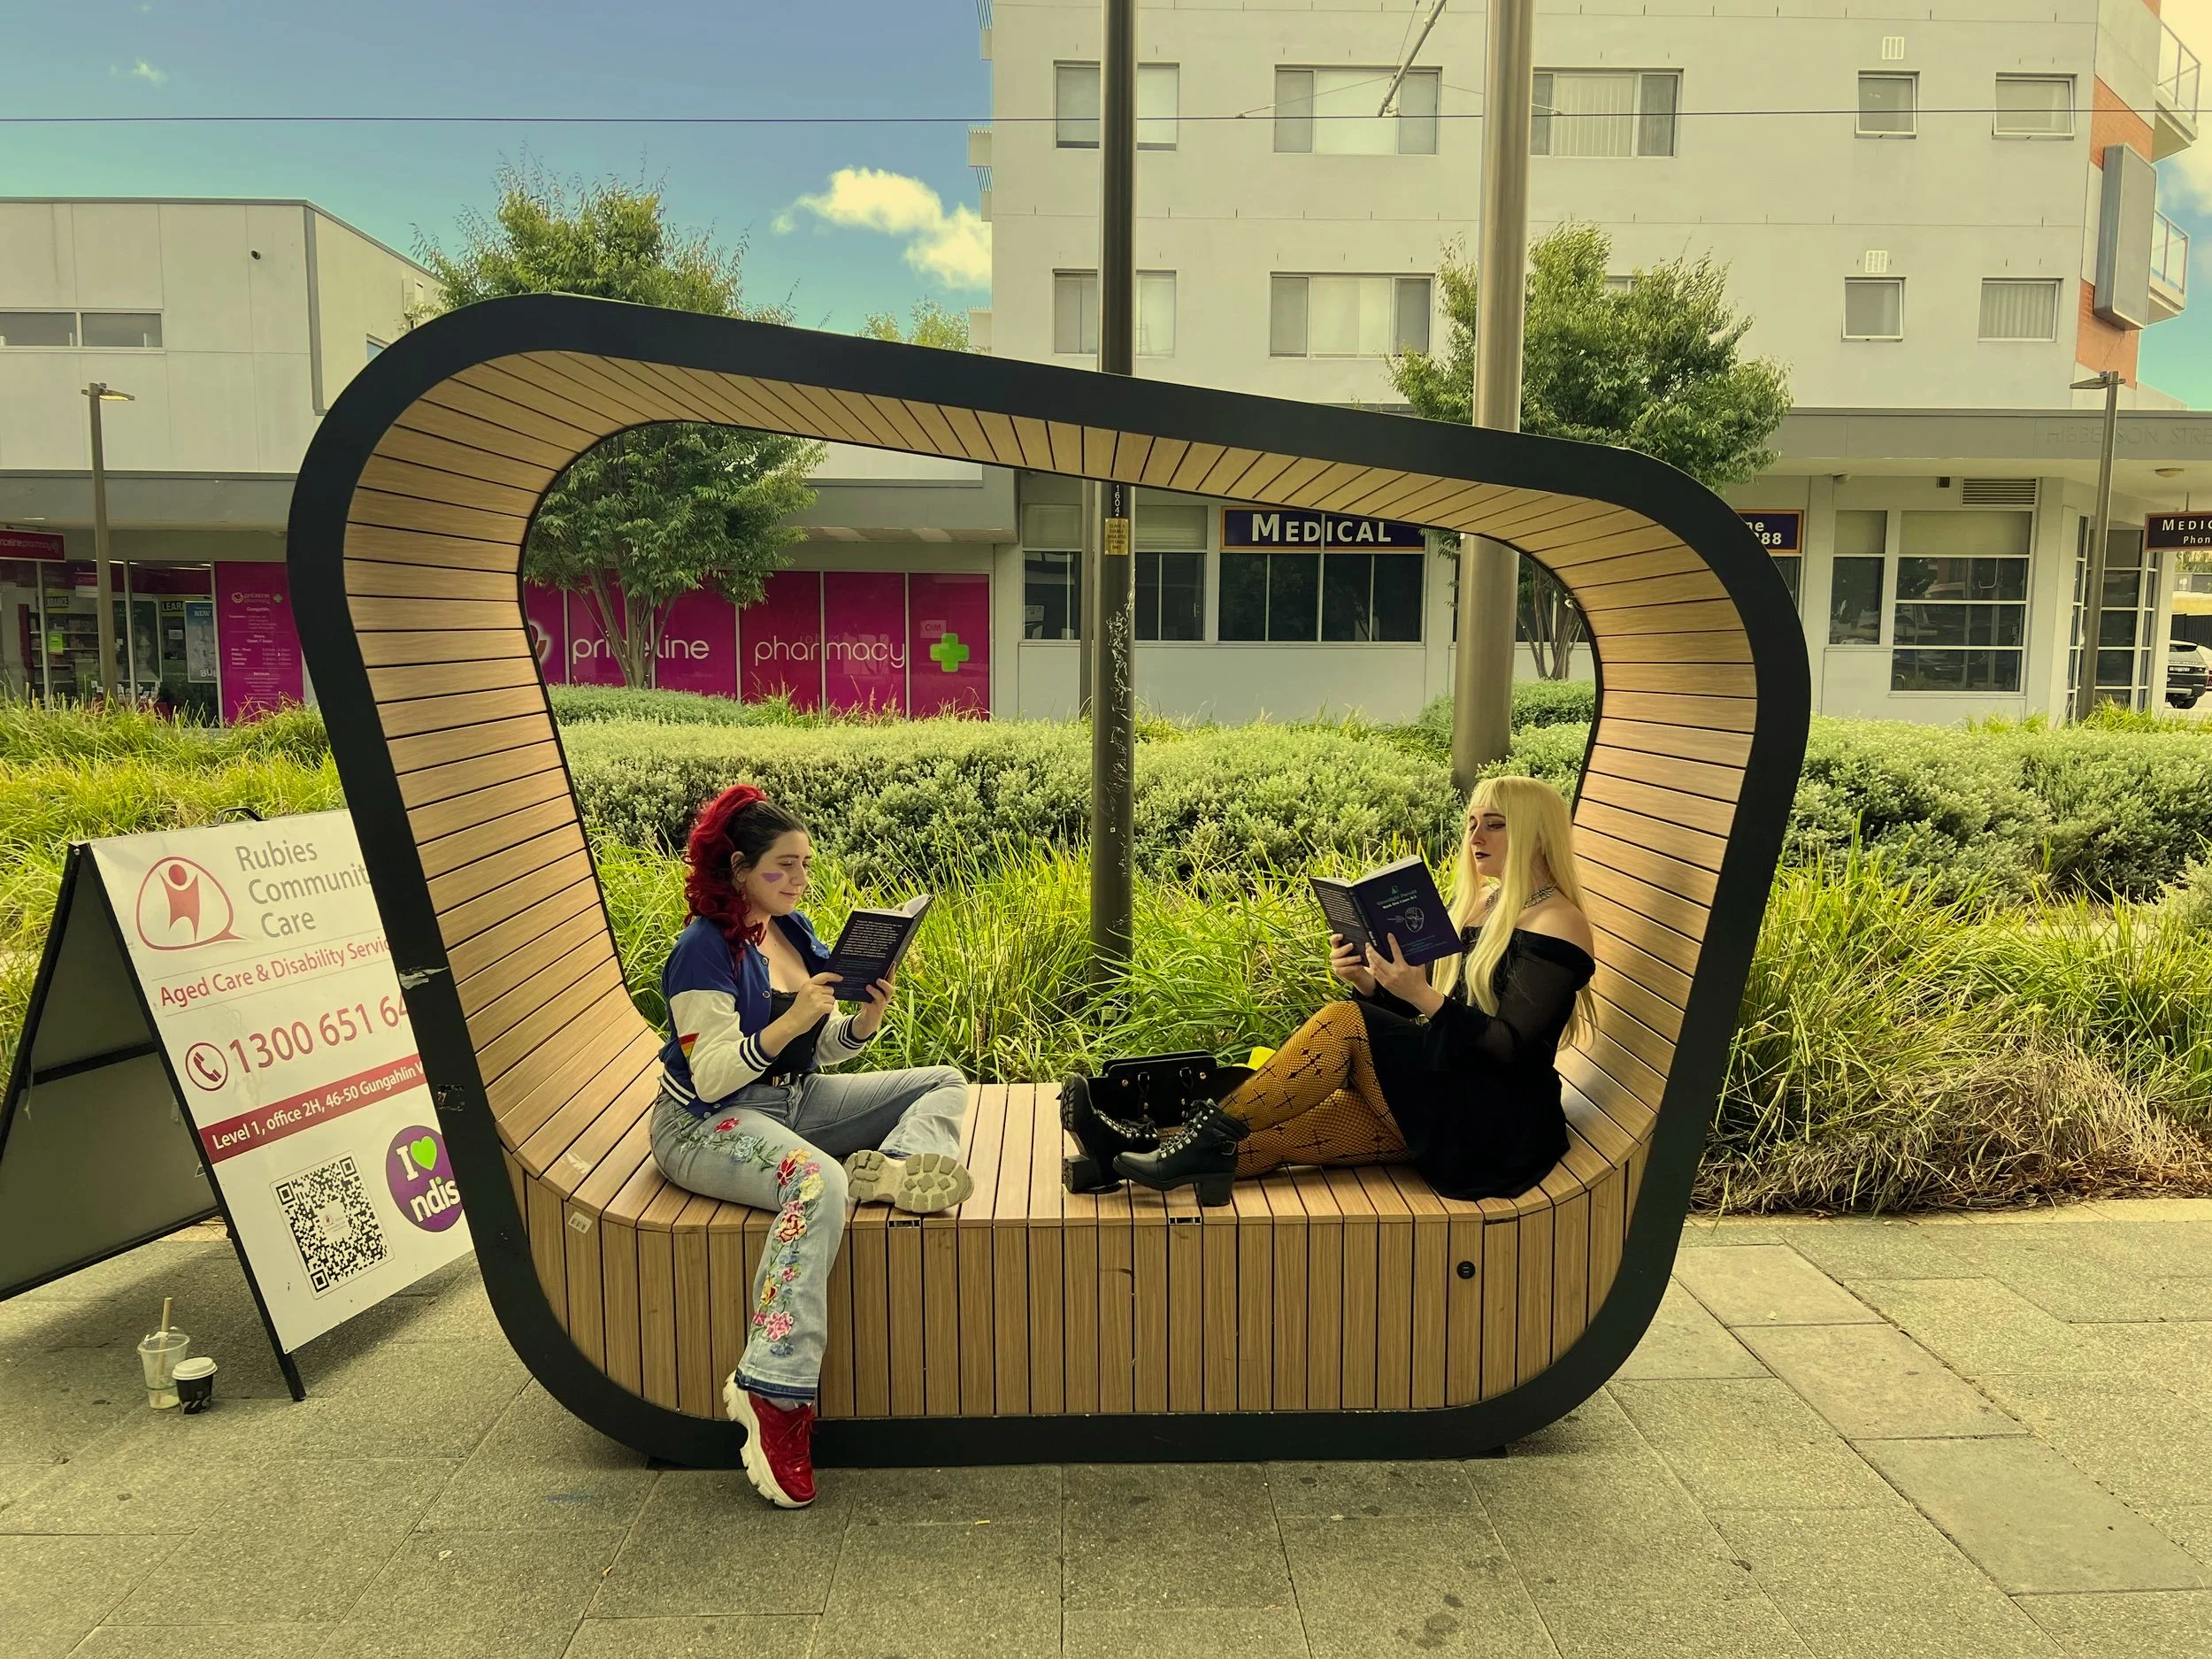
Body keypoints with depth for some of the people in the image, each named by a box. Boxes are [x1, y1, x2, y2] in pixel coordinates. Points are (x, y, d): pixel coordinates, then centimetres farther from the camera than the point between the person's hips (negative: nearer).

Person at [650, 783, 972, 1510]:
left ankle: (886, 1168, -27)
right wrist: (788, 1023, -33)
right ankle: (772, 1391, -37)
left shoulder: (794, 930, 8)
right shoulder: (705, 950, -15)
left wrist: (866, 1020, -10)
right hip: (706, 1124, -8)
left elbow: (820, 1052, 11)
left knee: (945, 1083, 4)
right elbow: (711, 1077, -22)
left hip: (791, 1101, 9)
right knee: (819, 1183, -40)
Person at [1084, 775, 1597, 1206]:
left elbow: (1511, 1046, -19)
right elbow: (1414, 1012, 14)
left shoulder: (1556, 923, -10)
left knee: (1342, 1026, -24)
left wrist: (1422, 996, -28)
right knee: (1277, 1132, -16)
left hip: (1500, 1120, -7)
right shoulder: (1476, 904, 15)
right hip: (1447, 1094, 7)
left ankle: (1211, 1133, -22)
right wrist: (1366, 981, -5)